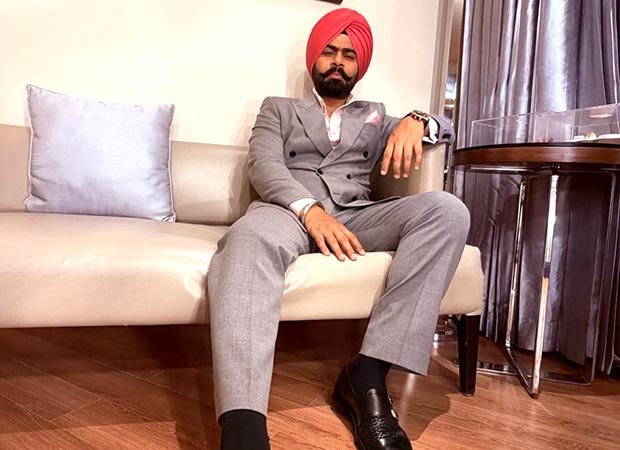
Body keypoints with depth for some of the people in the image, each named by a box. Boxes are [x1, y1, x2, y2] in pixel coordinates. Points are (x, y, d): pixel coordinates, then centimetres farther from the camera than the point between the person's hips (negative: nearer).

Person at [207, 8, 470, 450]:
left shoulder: (374, 115, 31)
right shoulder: (278, 108, 24)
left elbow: (444, 128, 22)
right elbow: (264, 164, 4)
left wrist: (414, 122, -5)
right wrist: (308, 209, -18)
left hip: (356, 216, 3)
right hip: (289, 210, -2)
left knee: (446, 210, -26)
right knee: (250, 237, -39)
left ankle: (367, 376, -31)